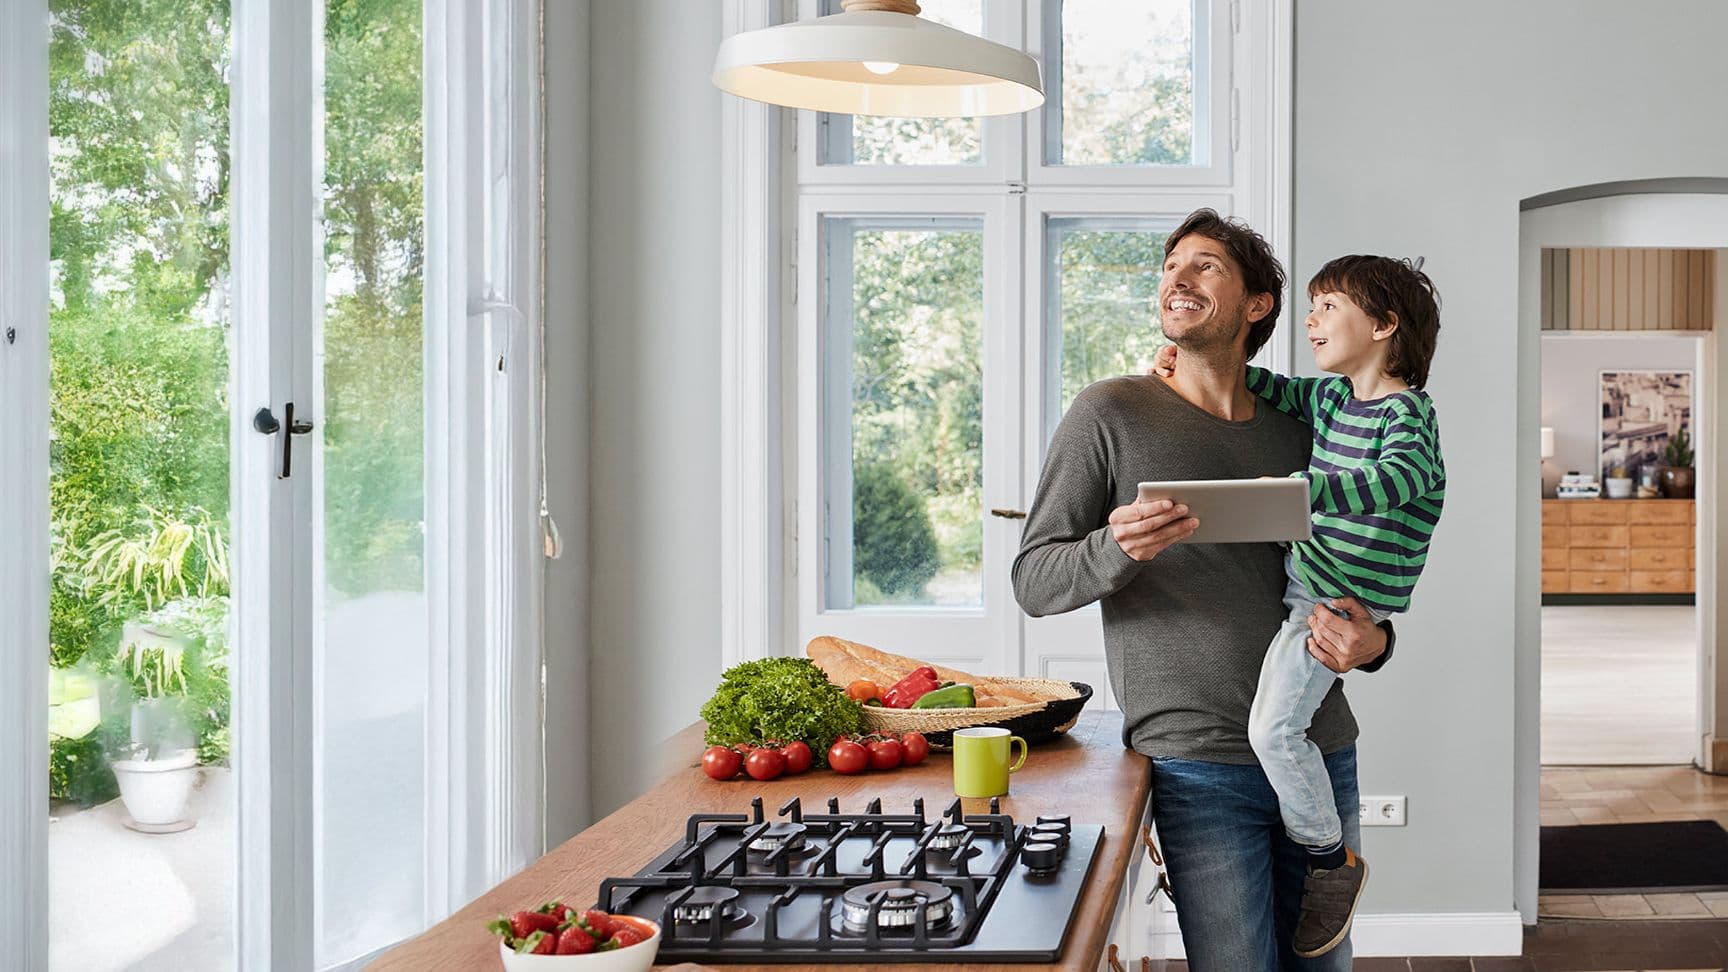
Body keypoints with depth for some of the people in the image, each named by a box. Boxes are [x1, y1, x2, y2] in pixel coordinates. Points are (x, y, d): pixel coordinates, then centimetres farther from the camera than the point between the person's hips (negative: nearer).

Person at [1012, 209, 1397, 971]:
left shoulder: (1297, 434, 11)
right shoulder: (1112, 414, -1)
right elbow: (1034, 581, -3)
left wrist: (1371, 643, -4)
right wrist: (1118, 551, -24)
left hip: (1321, 750, 5)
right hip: (1200, 764, -5)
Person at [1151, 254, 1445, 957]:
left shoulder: (1408, 416, -17)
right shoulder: (1332, 398, 9)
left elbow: (1391, 479, -36)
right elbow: (1274, 390, 24)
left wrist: (1299, 488, -52)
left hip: (1347, 600, -9)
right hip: (1301, 571, 9)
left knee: (1273, 726, -19)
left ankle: (1332, 859, -3)